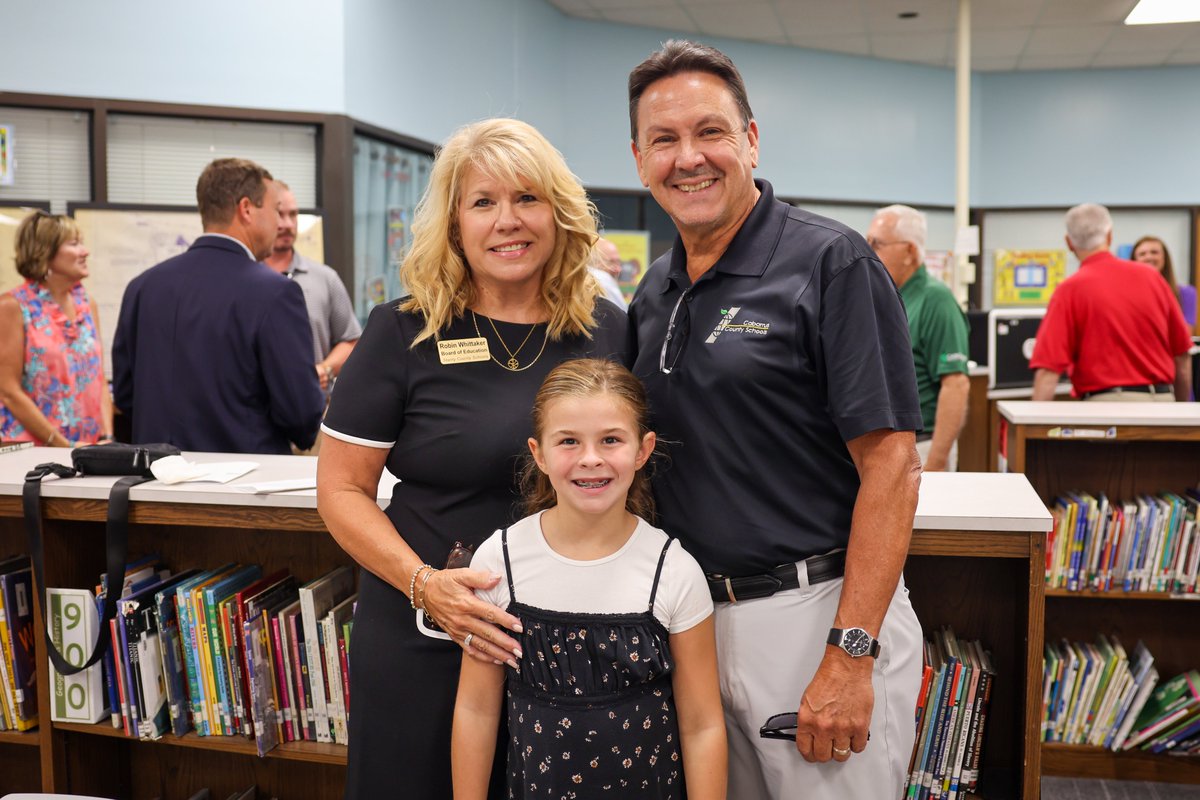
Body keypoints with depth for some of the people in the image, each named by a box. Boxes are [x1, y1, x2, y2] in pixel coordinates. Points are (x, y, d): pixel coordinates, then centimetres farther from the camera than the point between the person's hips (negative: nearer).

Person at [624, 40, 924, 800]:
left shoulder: (830, 262, -10)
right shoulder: (652, 295, 9)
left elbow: (892, 464, -16)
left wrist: (851, 654, -20)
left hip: (821, 611, -6)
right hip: (695, 616, 6)